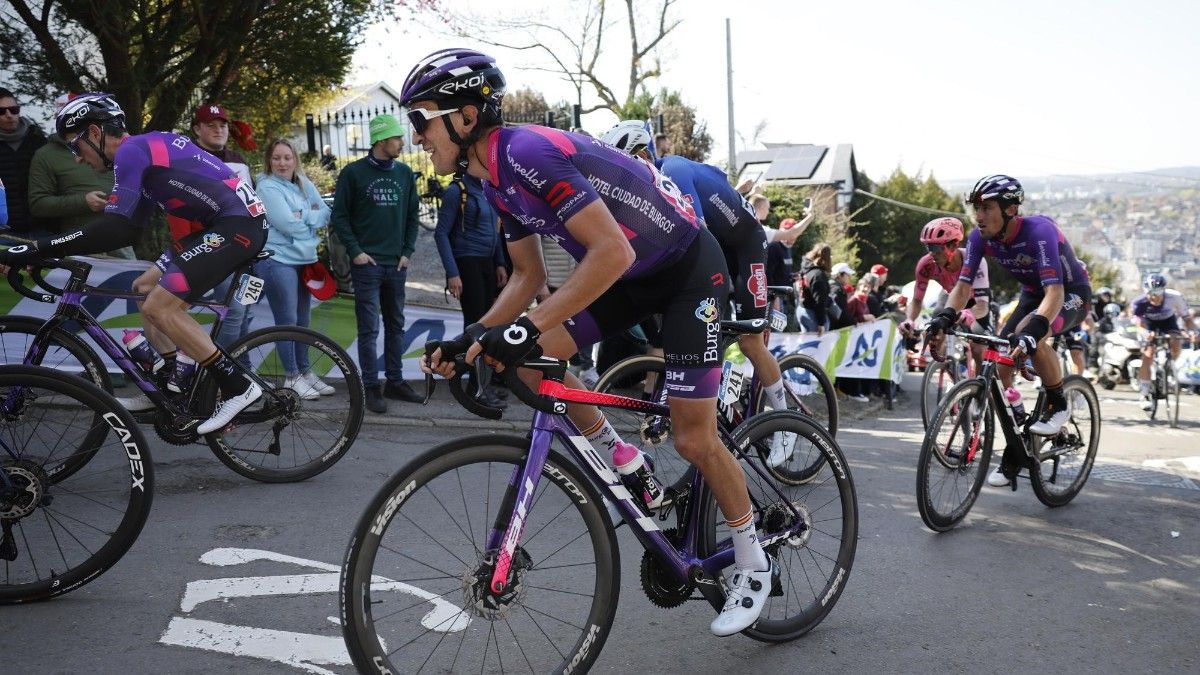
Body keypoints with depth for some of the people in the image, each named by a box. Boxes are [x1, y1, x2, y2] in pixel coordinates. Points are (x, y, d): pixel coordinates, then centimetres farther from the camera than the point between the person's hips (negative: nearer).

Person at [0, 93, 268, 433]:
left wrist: (38, 249, -19)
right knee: (144, 288, 15)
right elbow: (129, 228, 21)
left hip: (239, 224, -11)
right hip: (226, 223, 11)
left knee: (159, 307, -13)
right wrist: (50, 248, 19)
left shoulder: (131, 150, -11)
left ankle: (238, 388, -9)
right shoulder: (145, 146, 19)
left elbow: (116, 229, -21)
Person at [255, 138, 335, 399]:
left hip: (305, 260, 7)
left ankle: (305, 371, 25)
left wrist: (303, 217, -11)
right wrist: (313, 217, -4)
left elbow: (327, 214, 4)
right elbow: (289, 225, -19)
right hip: (278, 260, -7)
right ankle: (292, 376, 8)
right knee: (287, 320, -2)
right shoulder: (267, 187, -11)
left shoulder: (304, 184, 10)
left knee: (303, 319, 14)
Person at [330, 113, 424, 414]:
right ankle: (371, 387, 3)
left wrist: (407, 251, 4)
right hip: (366, 263, -5)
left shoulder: (404, 173, 8)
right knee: (369, 327, -3)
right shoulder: (354, 172, -5)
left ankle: (395, 381, 20)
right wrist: (355, 251, -10)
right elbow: (339, 215, -3)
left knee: (396, 324, 11)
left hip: (396, 264, 5)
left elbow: (412, 215, 13)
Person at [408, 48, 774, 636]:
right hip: (630, 274, 8)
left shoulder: (529, 153, -28)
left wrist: (527, 327, -37)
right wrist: (471, 339, -6)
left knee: (693, 440, -7)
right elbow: (528, 276, 7)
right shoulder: (496, 180, 1)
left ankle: (752, 563, 16)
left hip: (689, 268, -8)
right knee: (528, 358, -7)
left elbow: (612, 253, -35)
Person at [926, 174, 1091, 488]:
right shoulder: (980, 237, -17)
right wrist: (943, 318, -36)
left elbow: (1055, 292, -43)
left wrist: (1032, 331, -59)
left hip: (1071, 292, -6)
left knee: (1027, 337, -36)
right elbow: (963, 285, -16)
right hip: (1033, 294, 6)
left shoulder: (1038, 230, -35)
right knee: (1000, 363, -10)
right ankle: (1016, 448, 3)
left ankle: (1058, 405, -11)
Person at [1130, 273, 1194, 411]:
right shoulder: (1139, 303, -34)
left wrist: (1192, 331, -41)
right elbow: (1140, 325, -38)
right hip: (1150, 323, -1)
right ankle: (1145, 395, -9)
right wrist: (1146, 334, -60)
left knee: (1176, 345, -25)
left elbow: (1186, 317, -22)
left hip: (1168, 320, 1)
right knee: (1147, 356, -15)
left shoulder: (1175, 297, -32)